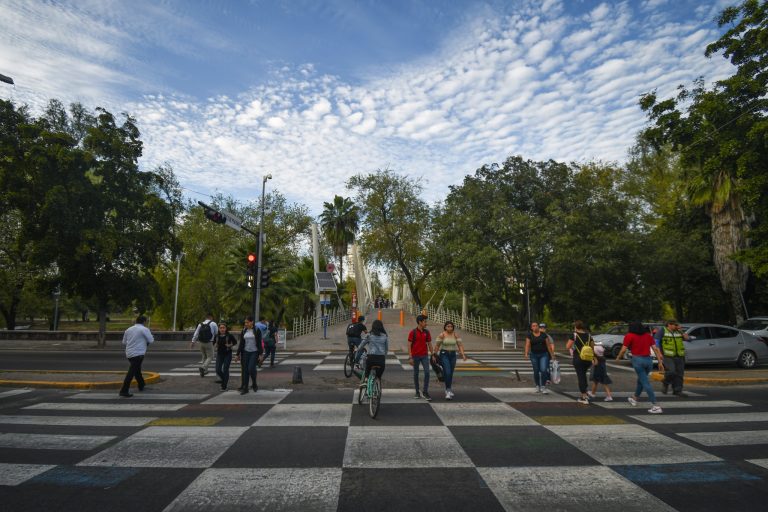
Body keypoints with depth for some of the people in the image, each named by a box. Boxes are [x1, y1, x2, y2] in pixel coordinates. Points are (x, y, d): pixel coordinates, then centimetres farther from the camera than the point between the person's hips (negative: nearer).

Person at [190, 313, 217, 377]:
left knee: (204, 356, 21)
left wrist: (193, 341, 6)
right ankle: (203, 367, -19)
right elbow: (217, 333, 0)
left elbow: (196, 333, 4)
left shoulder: (200, 324, 8)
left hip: (201, 343, 5)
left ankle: (204, 370, 22)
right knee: (210, 357, 3)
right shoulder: (213, 324, -5)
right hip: (209, 343, -5)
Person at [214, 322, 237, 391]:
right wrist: (215, 345, -5)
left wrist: (230, 345, -13)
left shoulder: (229, 335, -9)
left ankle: (224, 386, 7)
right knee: (218, 370, -1)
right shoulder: (217, 336, 0)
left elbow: (235, 342, 3)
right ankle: (224, 379, 31)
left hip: (228, 354, -3)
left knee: (225, 370, -4)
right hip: (219, 354, 3)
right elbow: (213, 343, 16)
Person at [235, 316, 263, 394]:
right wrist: (238, 354, 7)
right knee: (245, 370, 2)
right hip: (245, 352, 4)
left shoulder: (257, 330, -4)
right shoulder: (243, 331, 6)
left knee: (251, 368, -15)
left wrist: (260, 354, -9)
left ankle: (254, 384, 10)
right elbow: (241, 343, 9)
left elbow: (259, 343, -5)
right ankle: (245, 388, 11)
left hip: (254, 352, -4)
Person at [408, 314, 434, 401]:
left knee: (427, 372, -7)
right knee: (416, 374, 8)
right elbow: (409, 345, -8)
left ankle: (425, 392, 2)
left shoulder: (426, 332, 4)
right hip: (415, 356, -3)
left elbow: (429, 344, 11)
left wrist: (432, 355, 8)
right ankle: (417, 392, 20)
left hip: (424, 356, 3)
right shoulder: (413, 332, -8)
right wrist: (410, 357, -13)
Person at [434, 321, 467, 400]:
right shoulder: (442, 335, -7)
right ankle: (448, 391, -11)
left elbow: (460, 345, -4)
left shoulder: (456, 335, 0)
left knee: (451, 373, 13)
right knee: (447, 373, -16)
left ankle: (448, 389, 32)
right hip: (444, 355, -4)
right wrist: (434, 355, -1)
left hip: (453, 355, 4)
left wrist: (463, 354, -16)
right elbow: (437, 346, -3)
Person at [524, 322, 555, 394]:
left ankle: (543, 387, -6)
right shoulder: (529, 335, 0)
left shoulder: (544, 334, 1)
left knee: (543, 370, -13)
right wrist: (526, 353, -23)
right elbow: (527, 345, -9)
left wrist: (552, 354, 2)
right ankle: (538, 386, 23)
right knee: (536, 371, 7)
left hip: (544, 354, -1)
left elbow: (548, 345, 3)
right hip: (534, 355, 1)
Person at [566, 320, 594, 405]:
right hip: (588, 359, 5)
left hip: (578, 359, -5)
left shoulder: (574, 335, -9)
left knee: (580, 376, 2)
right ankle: (585, 393, 26)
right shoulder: (588, 335, 5)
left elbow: (568, 346, -10)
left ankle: (584, 398, 3)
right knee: (583, 374, 26)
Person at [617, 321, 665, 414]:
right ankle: (634, 398, 38)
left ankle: (655, 406, -8)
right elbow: (655, 349, 6)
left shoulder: (629, 336, -1)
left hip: (637, 359, -5)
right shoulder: (648, 335, 13)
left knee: (646, 382, -3)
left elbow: (623, 350, -6)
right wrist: (660, 362, 8)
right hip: (648, 360, 6)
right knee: (641, 380, 23)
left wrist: (618, 358, 10)